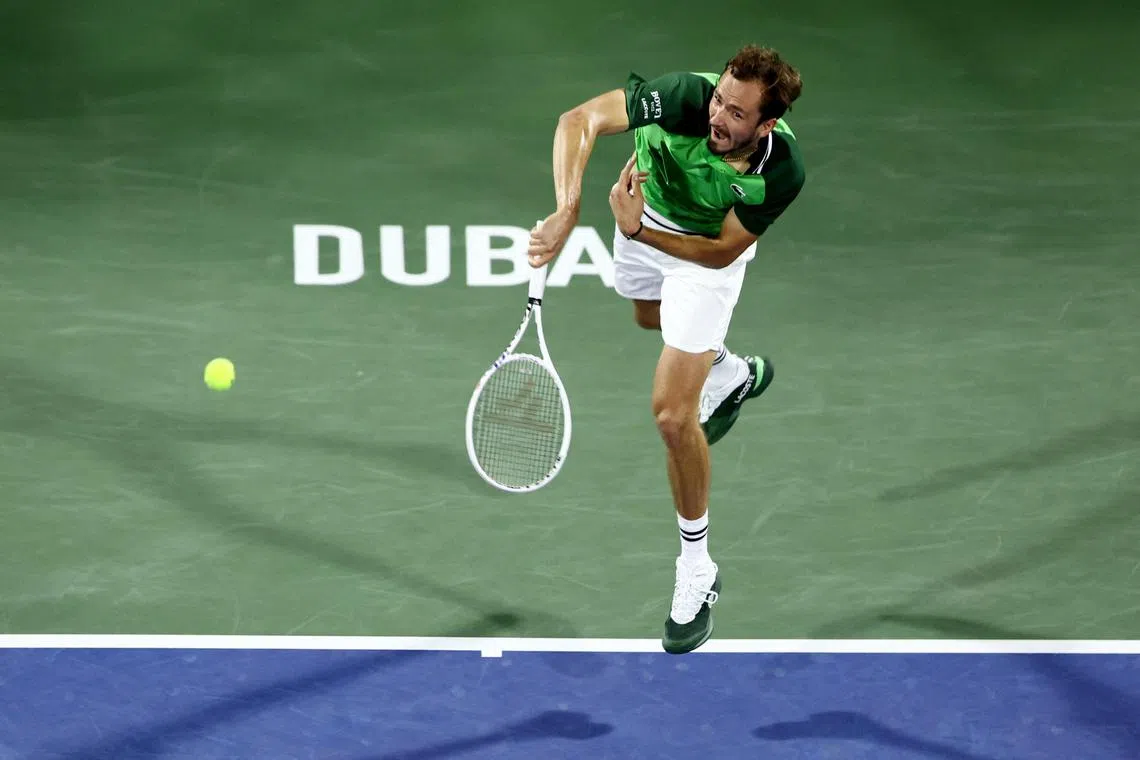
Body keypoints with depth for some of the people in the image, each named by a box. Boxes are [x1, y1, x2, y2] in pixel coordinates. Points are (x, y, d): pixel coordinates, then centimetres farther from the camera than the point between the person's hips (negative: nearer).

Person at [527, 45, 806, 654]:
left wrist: (639, 232, -40)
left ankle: (696, 569, 9)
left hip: (707, 250, -3)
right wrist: (567, 211, -54)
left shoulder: (781, 171, -38)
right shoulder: (685, 97, -40)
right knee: (650, 317, 36)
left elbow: (723, 250, -27)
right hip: (648, 209, 4)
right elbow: (580, 120, -41)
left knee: (673, 414, -10)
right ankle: (733, 375, 71)